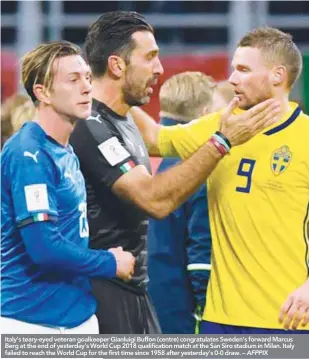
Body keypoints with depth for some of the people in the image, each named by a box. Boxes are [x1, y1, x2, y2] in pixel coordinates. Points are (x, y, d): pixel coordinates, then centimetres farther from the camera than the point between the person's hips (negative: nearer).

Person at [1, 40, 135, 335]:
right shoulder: (29, 155, -15)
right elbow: (45, 247, -21)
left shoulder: (67, 154, 13)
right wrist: (111, 263, -8)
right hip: (34, 324, -9)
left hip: (79, 317, 9)